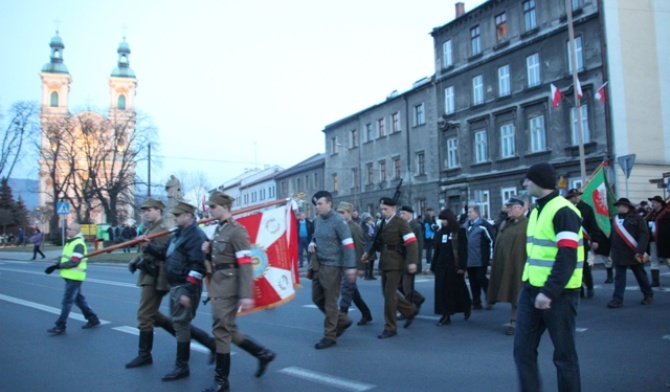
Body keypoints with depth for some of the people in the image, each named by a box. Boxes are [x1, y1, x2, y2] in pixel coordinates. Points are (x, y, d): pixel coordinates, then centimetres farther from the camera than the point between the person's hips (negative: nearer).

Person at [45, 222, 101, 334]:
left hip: (74, 277, -10)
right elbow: (65, 258, 17)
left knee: (67, 301, -5)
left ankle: (60, 326, 1)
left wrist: (57, 266, -19)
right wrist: (56, 266, 1)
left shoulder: (79, 244, -17)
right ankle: (93, 319, 24)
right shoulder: (70, 242, 15)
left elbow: (74, 262, -23)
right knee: (79, 299, 15)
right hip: (70, 276, 10)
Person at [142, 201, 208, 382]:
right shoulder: (178, 234, 15)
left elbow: (197, 267, -23)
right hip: (175, 286, 10)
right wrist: (148, 247, 2)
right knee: (180, 323, 17)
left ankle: (182, 367, 8)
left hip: (185, 287, -10)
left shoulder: (196, 236, -17)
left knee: (180, 324, -3)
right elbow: (165, 253, 20)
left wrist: (188, 292, -26)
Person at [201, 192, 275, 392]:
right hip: (219, 286, 9)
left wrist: (246, 295, -26)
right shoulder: (218, 229, 12)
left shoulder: (236, 230, -16)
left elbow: (245, 265, -21)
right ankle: (263, 354, 28)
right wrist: (208, 251, 0)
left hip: (229, 287, -9)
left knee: (221, 330, -2)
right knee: (228, 330, 15)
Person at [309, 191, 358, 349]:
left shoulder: (338, 221, -15)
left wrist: (350, 267, -21)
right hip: (318, 265, 8)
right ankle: (342, 321, 33)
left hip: (332, 266, -8)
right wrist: (312, 243, 0)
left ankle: (330, 336, 14)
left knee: (330, 302, 1)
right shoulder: (317, 220, 6)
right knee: (317, 298, 16)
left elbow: (348, 245, -17)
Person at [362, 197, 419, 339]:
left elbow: (412, 242, -18)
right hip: (384, 262, 8)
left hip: (395, 262, -8)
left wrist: (412, 262, -27)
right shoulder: (383, 223, 12)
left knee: (389, 294, -6)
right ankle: (410, 310, 33)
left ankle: (390, 328, 5)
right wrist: (369, 253, 19)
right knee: (387, 292, 13)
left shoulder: (401, 223, -10)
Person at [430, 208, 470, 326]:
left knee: (458, 289, 7)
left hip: (455, 266, -4)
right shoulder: (440, 233, 9)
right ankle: (445, 316, 4)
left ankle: (467, 307, 34)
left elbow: (463, 250, -9)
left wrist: (462, 266, -16)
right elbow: (436, 251, 11)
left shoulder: (460, 231, -5)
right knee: (442, 290, -1)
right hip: (442, 266, 4)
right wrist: (433, 266, 10)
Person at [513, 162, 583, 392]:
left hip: (557, 293, -8)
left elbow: (567, 257, -21)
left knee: (563, 353, 5)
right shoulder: (537, 210, 14)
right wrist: (532, 286, 17)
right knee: (523, 348, 7)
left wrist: (549, 292, -25)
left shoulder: (563, 211, -14)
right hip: (531, 290, 8)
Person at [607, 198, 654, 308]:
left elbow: (644, 235, -14)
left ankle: (648, 295, 29)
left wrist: (640, 251, -22)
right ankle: (617, 300, 1)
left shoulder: (637, 219, -6)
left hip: (634, 254, -4)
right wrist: (612, 251, 8)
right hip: (619, 255, 4)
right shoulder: (615, 220, 10)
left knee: (641, 276, 12)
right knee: (619, 277, 1)